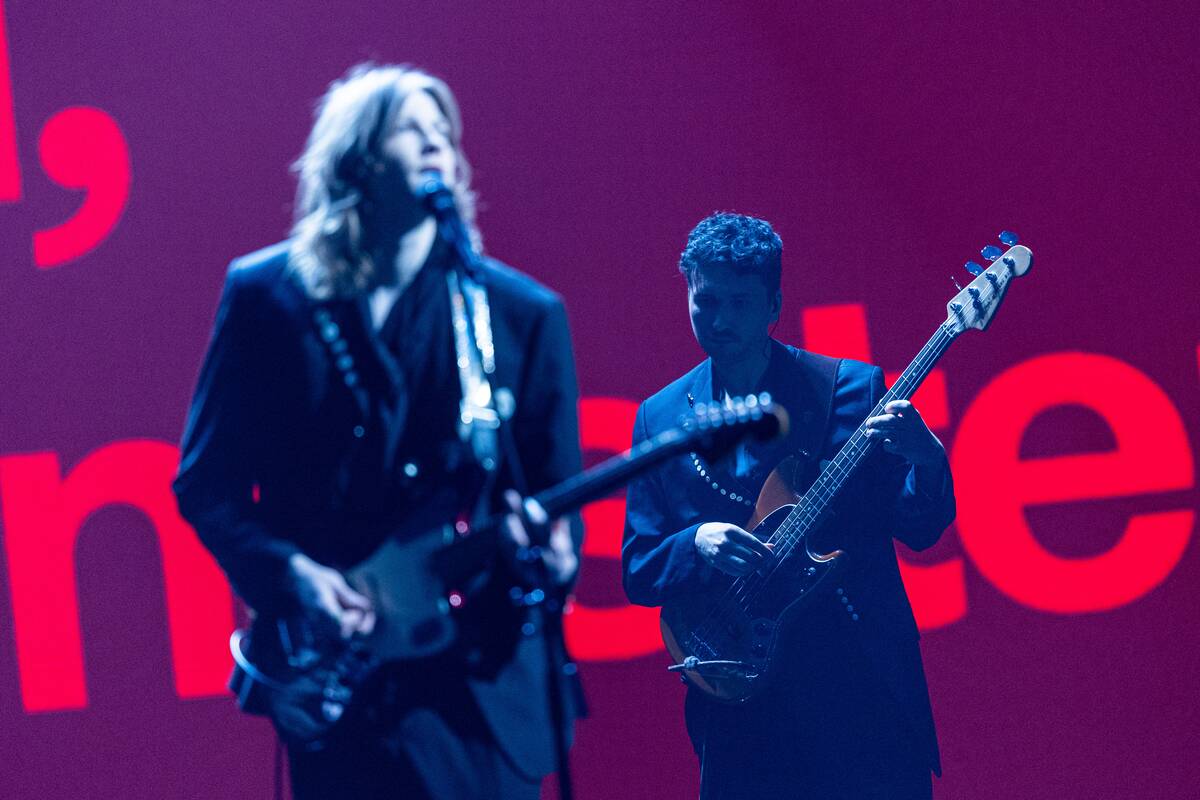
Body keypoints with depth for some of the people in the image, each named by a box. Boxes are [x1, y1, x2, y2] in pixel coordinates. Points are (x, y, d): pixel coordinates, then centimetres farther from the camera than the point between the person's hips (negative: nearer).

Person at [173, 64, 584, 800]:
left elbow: (555, 493, 8)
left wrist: (554, 556, -14)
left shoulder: (524, 314, 6)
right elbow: (206, 483, 5)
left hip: (483, 676, 1)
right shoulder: (267, 297, 3)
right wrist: (285, 574, -11)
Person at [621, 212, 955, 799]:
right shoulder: (660, 417, 6)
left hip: (863, 687, -1)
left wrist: (925, 458, -21)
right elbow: (637, 572, 5)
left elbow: (921, 530, -1)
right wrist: (697, 545, -15)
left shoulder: (852, 389, 0)